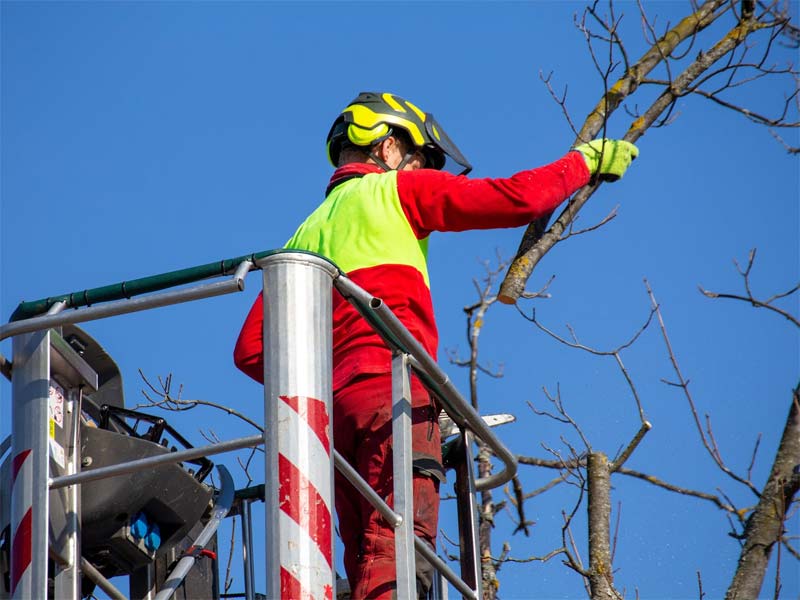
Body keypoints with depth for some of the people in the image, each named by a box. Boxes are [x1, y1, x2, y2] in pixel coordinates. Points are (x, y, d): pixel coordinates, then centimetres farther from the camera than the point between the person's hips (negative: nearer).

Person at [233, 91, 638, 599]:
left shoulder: (308, 234, 28)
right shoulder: (395, 190, 10)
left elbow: (251, 351, 20)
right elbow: (519, 199, 4)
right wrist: (584, 161, 19)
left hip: (335, 406, 7)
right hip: (393, 391, -7)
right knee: (397, 559, -20)